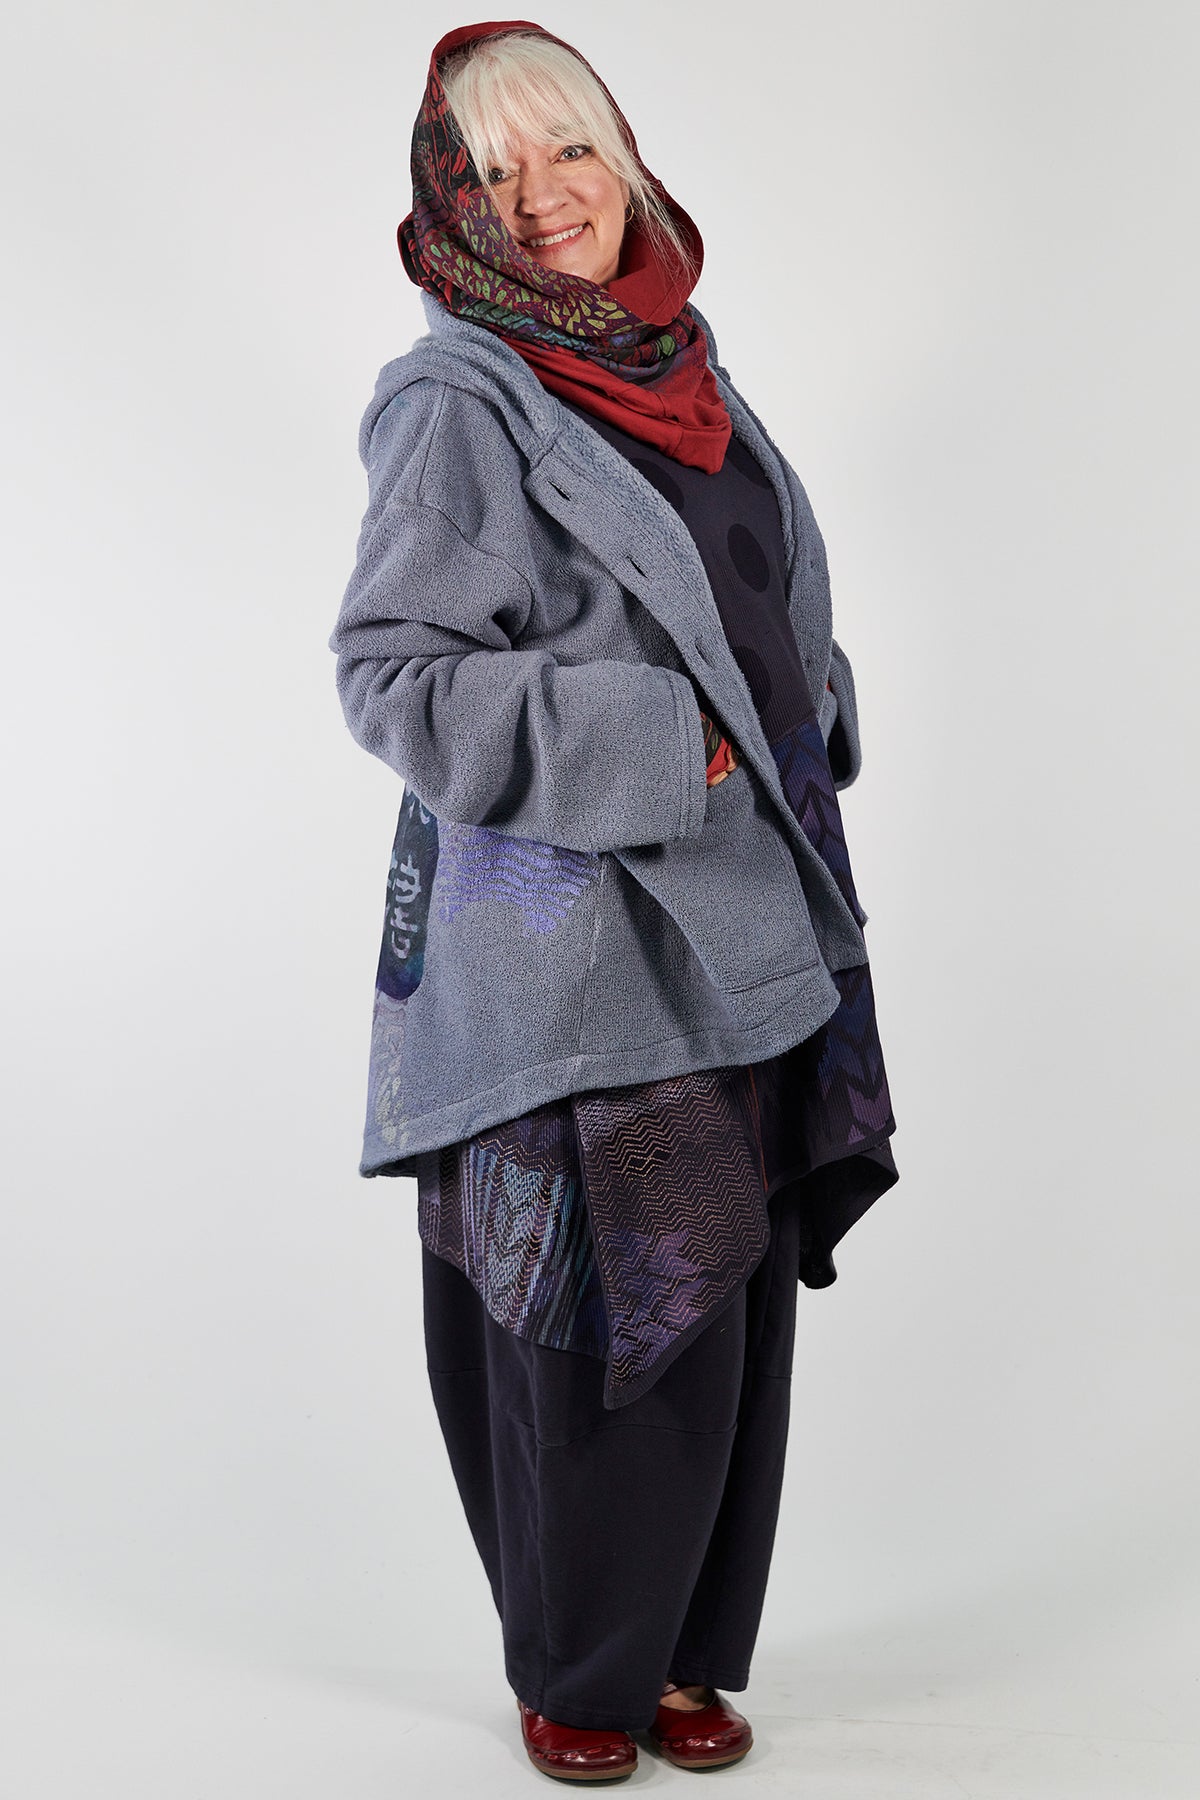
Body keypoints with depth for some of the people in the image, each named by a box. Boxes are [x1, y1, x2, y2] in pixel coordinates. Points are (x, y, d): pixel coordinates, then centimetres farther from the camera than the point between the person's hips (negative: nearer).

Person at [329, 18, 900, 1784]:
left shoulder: (678, 365, 13)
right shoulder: (457, 405, -9)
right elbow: (394, 671, -15)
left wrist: (802, 753, 15)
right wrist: (651, 750, -19)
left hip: (740, 917, 7)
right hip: (574, 936, -7)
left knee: (729, 1297, 12)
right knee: (603, 1316, 2)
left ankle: (683, 1649, 31)